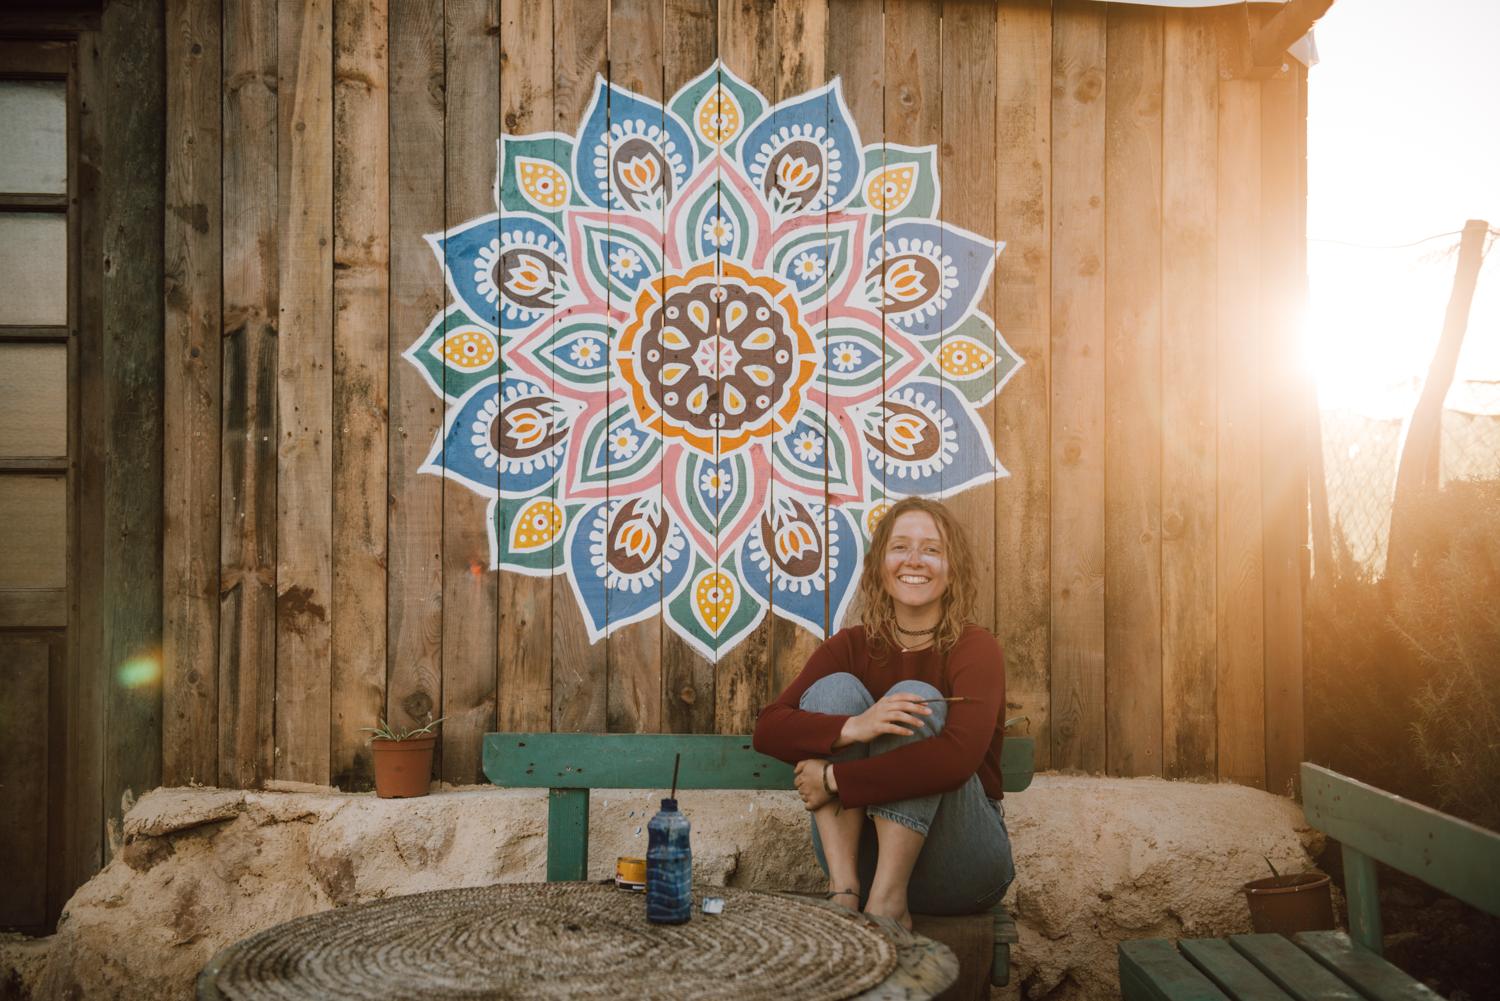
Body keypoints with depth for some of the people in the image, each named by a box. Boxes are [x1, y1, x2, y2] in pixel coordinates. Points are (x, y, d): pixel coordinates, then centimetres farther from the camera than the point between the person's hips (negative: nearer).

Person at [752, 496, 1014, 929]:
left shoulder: (975, 648, -10)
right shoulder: (850, 647, 1)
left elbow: (958, 756, -28)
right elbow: (767, 729, -12)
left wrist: (835, 779, -23)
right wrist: (852, 728, -31)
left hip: (959, 867, -3)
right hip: (866, 855, 3)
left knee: (916, 698, -23)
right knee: (836, 687, -15)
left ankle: (887, 899, -25)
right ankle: (844, 889, -24)